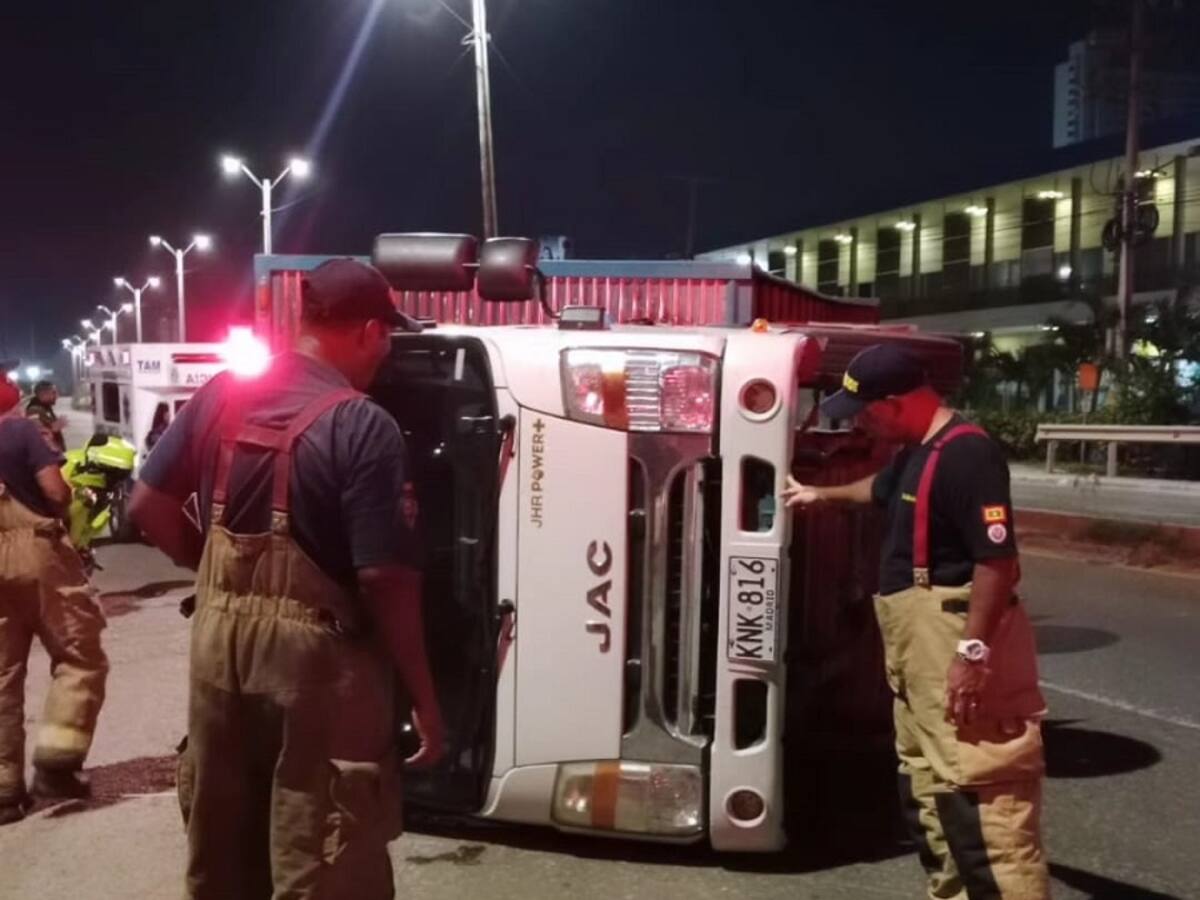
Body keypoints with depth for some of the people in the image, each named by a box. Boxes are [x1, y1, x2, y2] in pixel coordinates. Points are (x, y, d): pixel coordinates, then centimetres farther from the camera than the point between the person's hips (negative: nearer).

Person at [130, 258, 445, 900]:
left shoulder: (222, 396, 3)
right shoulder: (364, 427, -17)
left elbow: (149, 507, 7)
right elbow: (386, 579, -19)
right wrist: (423, 697, -10)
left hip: (220, 636, 7)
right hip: (315, 655, -6)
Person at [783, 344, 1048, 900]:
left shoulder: (966, 454, -19)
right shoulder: (915, 454, 13)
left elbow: (997, 558, -25)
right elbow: (882, 489, 38)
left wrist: (974, 650, -26)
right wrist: (825, 494, 49)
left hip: (960, 645, -11)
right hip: (919, 646, 11)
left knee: (980, 795, -11)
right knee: (926, 787, 19)